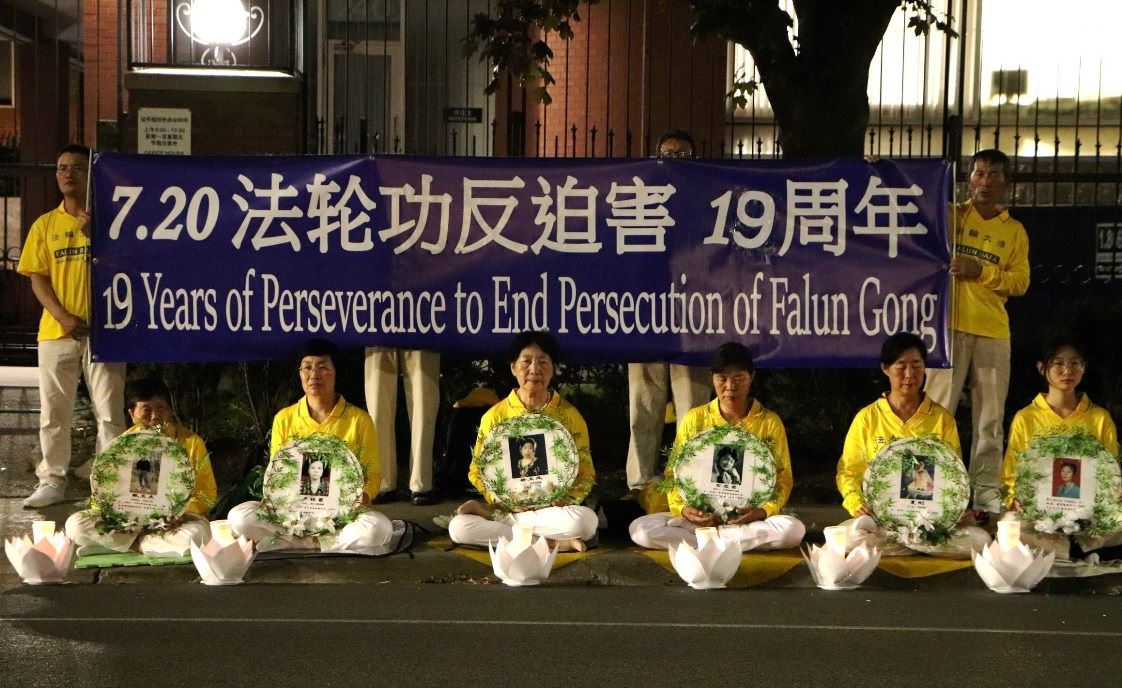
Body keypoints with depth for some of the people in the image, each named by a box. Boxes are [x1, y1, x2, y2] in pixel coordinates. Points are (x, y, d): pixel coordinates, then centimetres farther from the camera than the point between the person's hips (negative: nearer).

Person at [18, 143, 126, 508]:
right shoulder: (45, 225, 10)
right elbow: (37, 278, 5)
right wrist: (64, 317, -9)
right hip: (56, 331, 3)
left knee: (110, 412, -1)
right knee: (53, 412, 7)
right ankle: (52, 481, 18)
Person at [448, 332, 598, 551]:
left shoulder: (570, 416, 2)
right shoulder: (495, 416, 4)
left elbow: (586, 474, 5)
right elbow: (478, 471, 7)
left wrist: (562, 502, -14)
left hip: (554, 510, -1)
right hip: (507, 506, 1)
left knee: (586, 520, -36)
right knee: (459, 528, -29)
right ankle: (555, 542, -23)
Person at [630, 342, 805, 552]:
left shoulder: (770, 423, 3)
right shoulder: (694, 419, 5)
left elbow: (783, 477, 3)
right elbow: (674, 472, 6)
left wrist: (763, 511, -18)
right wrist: (682, 509, -14)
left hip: (749, 519, -1)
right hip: (699, 517, 1)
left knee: (793, 529, -33)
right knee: (639, 529, -25)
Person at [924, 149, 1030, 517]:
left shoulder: (1014, 231, 13)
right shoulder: (949, 215, 9)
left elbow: (1020, 282, 6)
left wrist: (981, 271, -10)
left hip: (993, 332, 2)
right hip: (949, 325, -2)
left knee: (990, 417, 3)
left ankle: (987, 494, 8)